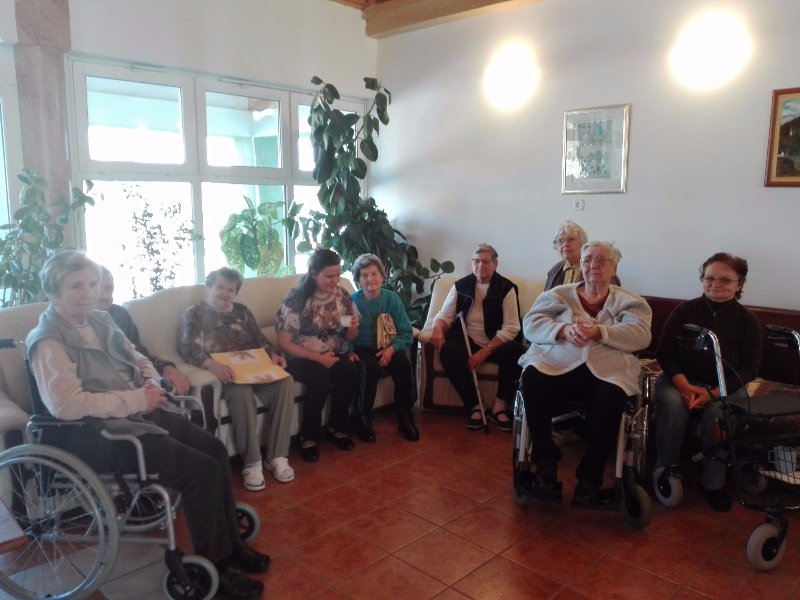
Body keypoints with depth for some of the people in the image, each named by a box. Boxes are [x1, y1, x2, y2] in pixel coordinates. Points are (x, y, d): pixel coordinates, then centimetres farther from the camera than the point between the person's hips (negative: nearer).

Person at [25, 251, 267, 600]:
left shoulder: (100, 320, 11)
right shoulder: (49, 340, -14)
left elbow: (138, 359, 21)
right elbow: (65, 404, -26)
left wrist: (152, 383, -2)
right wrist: (136, 399, -22)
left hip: (140, 412, 9)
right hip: (103, 431, -8)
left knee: (215, 450, -2)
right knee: (202, 469, -18)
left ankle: (230, 543, 13)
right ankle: (211, 567, 0)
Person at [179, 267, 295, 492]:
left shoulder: (242, 311, 21)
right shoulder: (194, 314, 6)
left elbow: (260, 340, 18)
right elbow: (188, 348, -10)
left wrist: (273, 355, -6)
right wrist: (212, 364, -30)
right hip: (223, 374, -4)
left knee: (285, 382, -25)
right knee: (241, 391, -38)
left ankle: (277, 456, -21)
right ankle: (252, 463, -27)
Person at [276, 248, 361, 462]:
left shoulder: (342, 295, 0)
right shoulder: (297, 298, -13)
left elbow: (349, 338, 11)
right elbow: (284, 342, -13)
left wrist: (353, 329, -14)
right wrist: (318, 357, -20)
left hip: (335, 354, 4)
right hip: (303, 357, -4)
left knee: (351, 372, -26)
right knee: (320, 377, -33)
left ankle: (336, 428, -5)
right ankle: (308, 436, -13)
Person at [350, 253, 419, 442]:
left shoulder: (392, 299, 0)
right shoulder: (351, 301, -5)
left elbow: (406, 333, -3)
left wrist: (392, 348, -21)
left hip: (387, 348, 2)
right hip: (361, 349, -2)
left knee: (403, 363, -27)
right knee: (371, 368, -33)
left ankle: (404, 416, -9)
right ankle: (362, 418, -12)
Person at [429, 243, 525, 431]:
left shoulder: (506, 288, -3)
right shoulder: (461, 286, 5)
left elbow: (511, 329, -10)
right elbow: (443, 316, 6)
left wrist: (485, 351, -21)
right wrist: (438, 329, -19)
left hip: (496, 344, -1)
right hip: (467, 341, 1)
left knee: (516, 351, -33)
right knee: (448, 351, -30)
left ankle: (500, 407, -13)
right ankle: (474, 406, -17)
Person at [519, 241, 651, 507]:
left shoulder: (630, 302, 17)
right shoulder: (558, 294, 19)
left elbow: (640, 335, -1)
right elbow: (530, 324, 6)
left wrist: (597, 332, -16)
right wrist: (564, 329, -13)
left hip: (605, 372, 0)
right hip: (556, 365, 1)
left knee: (610, 401, -34)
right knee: (532, 380, -31)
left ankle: (589, 478, -12)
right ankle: (546, 463, -14)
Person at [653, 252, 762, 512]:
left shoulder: (747, 320, 1)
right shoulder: (684, 310, 0)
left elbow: (749, 369, -3)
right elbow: (663, 352, -3)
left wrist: (712, 393, -19)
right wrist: (684, 386, -20)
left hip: (726, 386, 0)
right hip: (681, 379, 0)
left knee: (719, 413, -32)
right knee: (671, 404, -32)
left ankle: (714, 482, -13)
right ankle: (665, 470, -14)